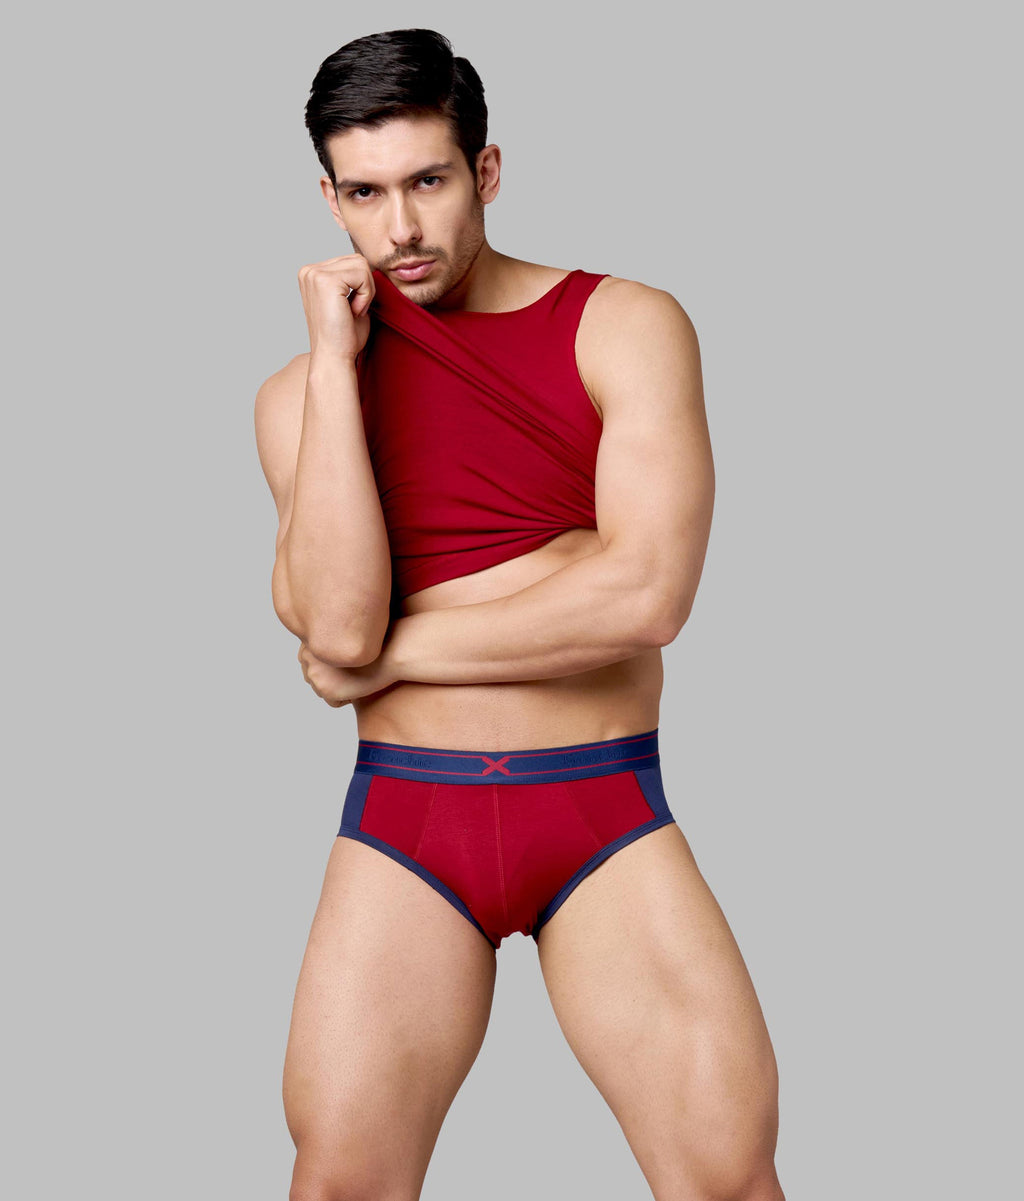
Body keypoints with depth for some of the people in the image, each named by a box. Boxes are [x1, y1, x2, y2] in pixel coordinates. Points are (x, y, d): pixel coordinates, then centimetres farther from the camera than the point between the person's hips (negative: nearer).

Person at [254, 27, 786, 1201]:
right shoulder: (299, 393, 5)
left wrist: (391, 652, -7)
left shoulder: (627, 327, -2)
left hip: (605, 811, -1)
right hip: (404, 811, 1)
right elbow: (335, 625, -12)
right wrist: (336, 358, -9)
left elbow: (647, 597, -14)